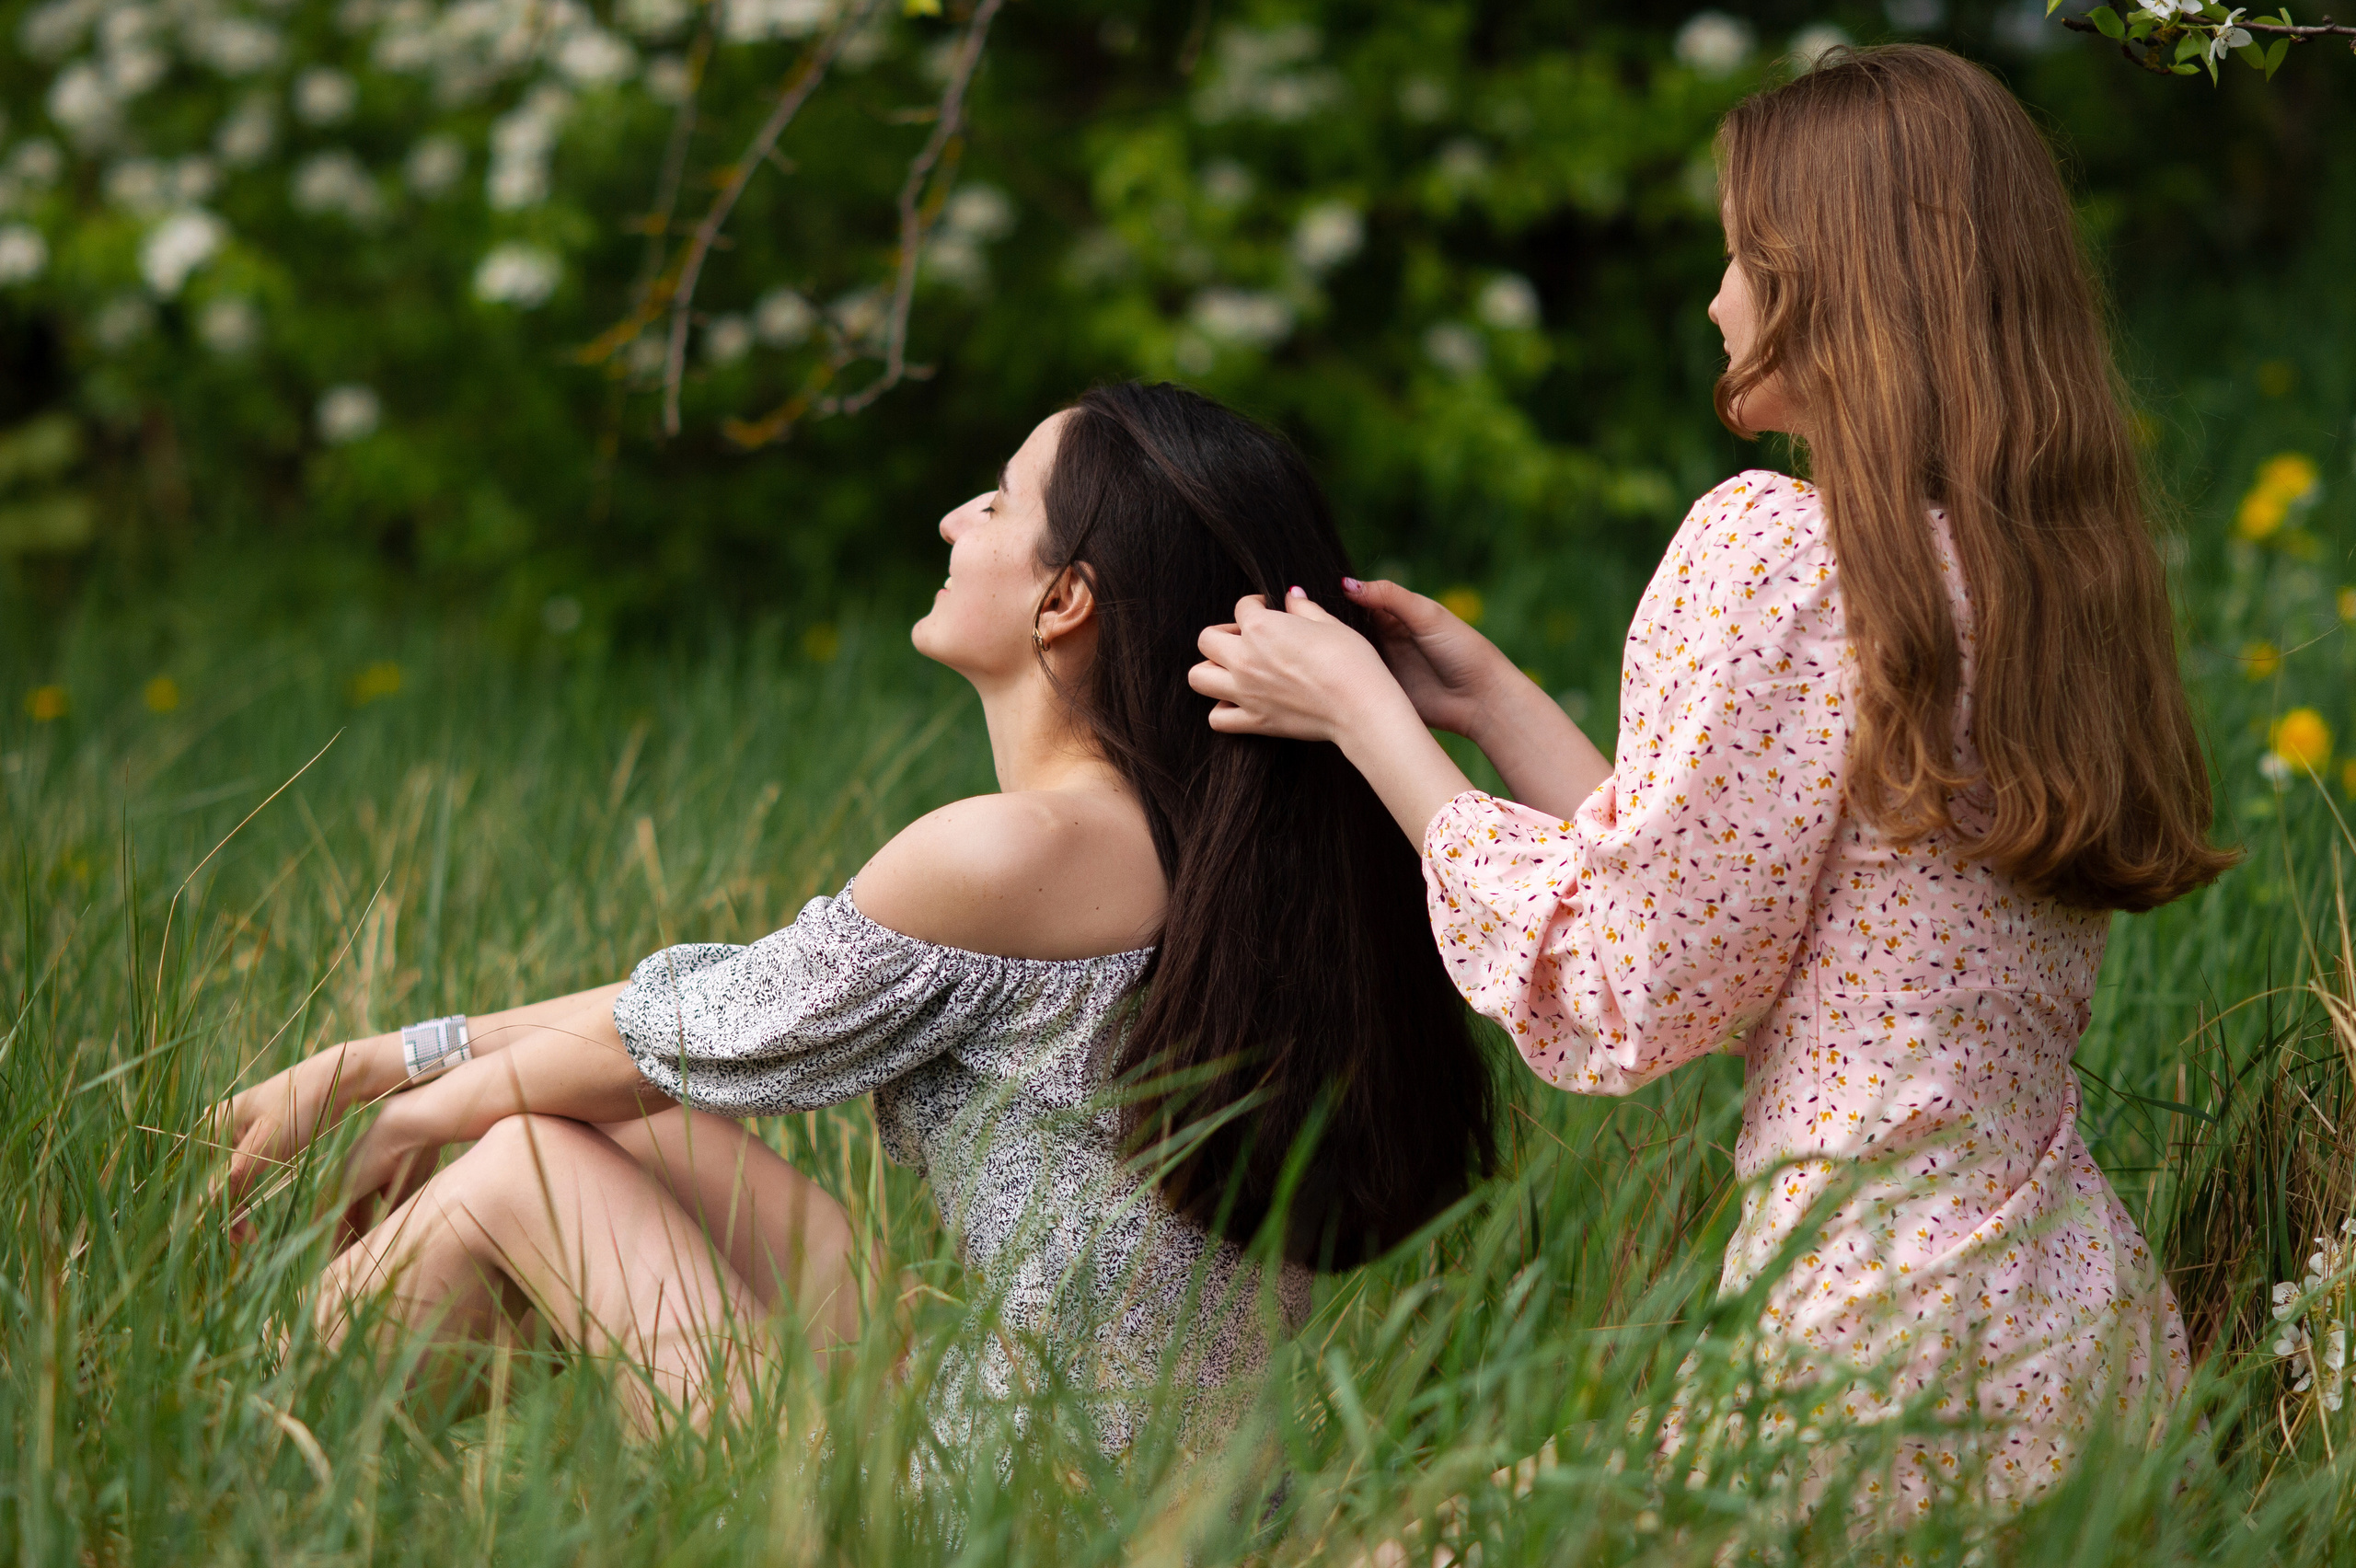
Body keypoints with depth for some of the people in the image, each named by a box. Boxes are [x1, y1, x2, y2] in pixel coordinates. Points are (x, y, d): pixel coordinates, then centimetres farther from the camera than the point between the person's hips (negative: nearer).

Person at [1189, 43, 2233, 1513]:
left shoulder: (1774, 549, -13)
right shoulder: (2073, 575, 11)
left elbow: (1626, 997, -11)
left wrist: (1363, 714, -1)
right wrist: (1490, 701, 19)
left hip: (1876, 1343, -8)